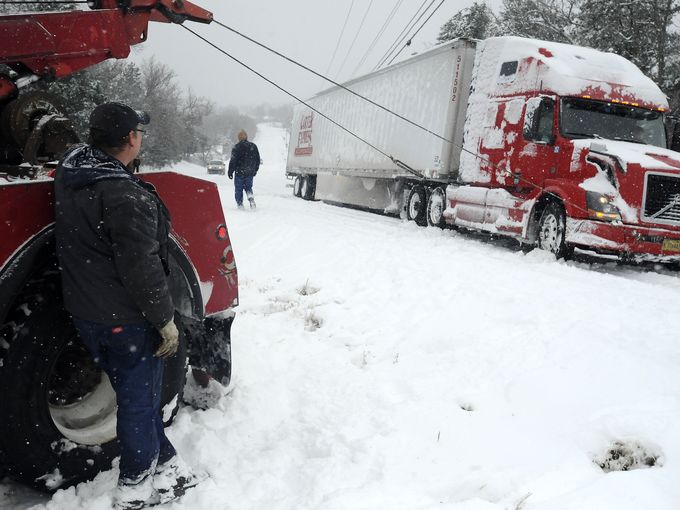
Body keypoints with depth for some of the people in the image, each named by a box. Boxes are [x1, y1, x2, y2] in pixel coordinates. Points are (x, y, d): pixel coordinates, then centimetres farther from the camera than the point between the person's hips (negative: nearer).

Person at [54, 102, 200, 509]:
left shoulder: (69, 172, -2)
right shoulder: (127, 197, -27)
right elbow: (142, 269, -24)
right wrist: (165, 320, -14)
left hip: (84, 309, 8)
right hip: (126, 319, -8)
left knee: (134, 393, 20)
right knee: (140, 399, 10)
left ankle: (164, 464, 37)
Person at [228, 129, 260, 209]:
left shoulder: (237, 147, -10)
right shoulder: (253, 146, 6)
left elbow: (233, 160, -11)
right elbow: (258, 160, 13)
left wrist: (230, 172, -3)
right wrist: (255, 170, 23)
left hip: (240, 173, -4)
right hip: (250, 173, 4)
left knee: (238, 189, 8)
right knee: (248, 187, 18)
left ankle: (240, 204, 5)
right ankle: (250, 196, -10)